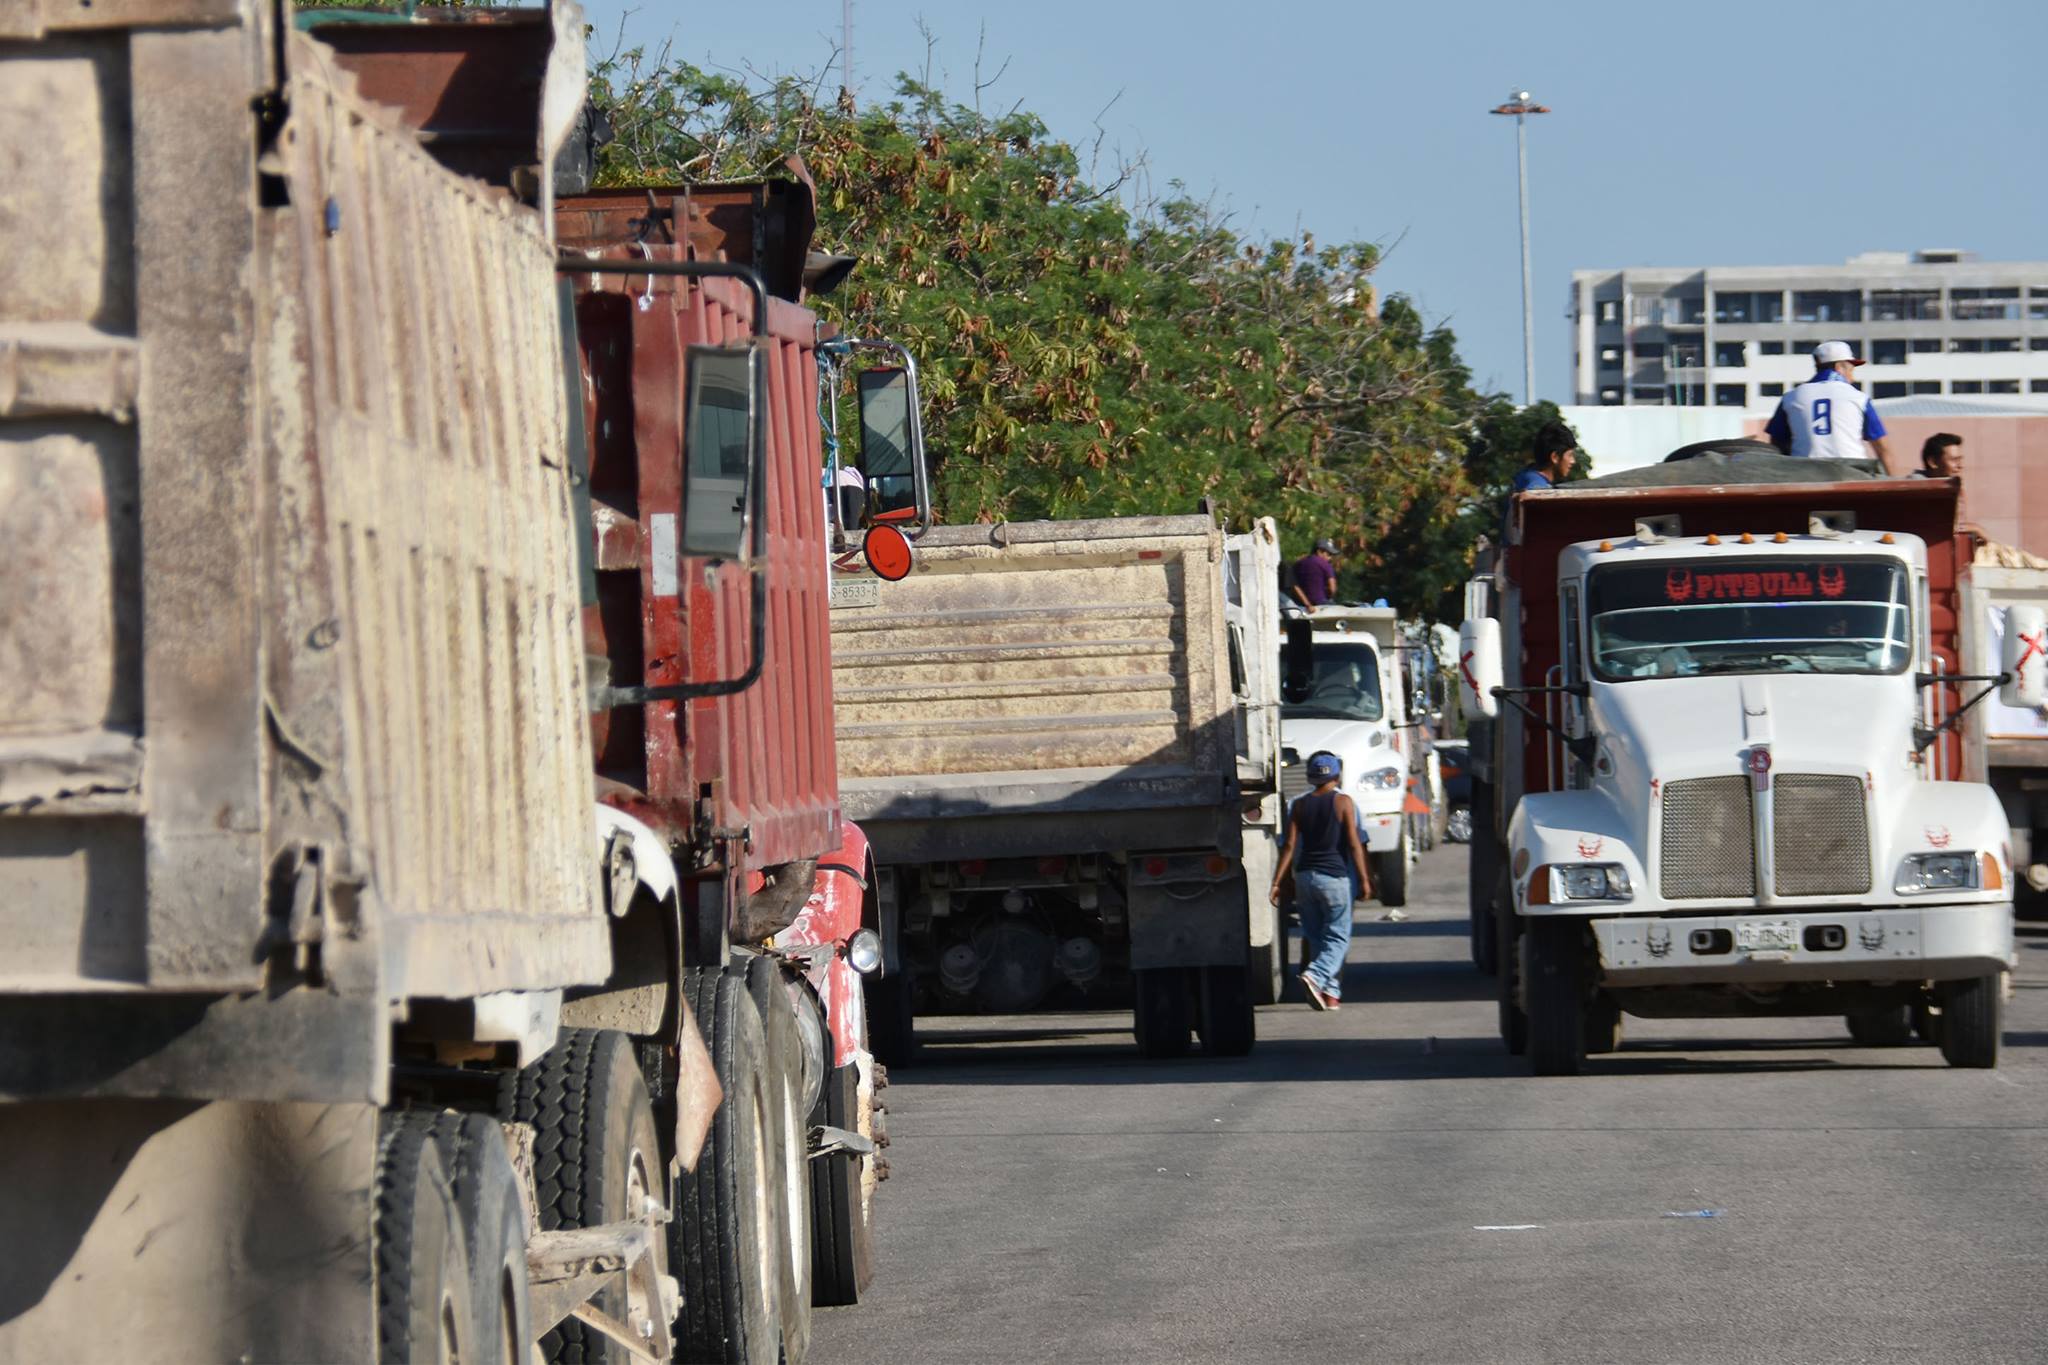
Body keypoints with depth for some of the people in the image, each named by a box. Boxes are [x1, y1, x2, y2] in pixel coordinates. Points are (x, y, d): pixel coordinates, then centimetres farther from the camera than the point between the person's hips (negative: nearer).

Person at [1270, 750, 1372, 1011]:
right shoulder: (1343, 803, -4)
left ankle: (1330, 994, 11)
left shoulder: (1299, 805, 5)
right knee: (1338, 936, 1)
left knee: (1315, 937, 12)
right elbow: (1354, 844, -7)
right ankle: (1316, 976, -24)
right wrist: (1364, 879, -2)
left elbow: (1289, 845, 1)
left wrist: (1277, 882, 1)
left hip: (1305, 876, 4)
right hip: (1334, 876, -4)